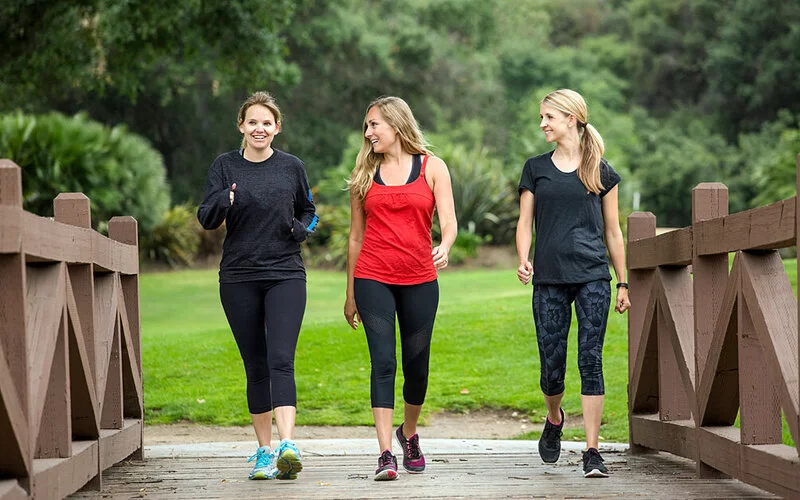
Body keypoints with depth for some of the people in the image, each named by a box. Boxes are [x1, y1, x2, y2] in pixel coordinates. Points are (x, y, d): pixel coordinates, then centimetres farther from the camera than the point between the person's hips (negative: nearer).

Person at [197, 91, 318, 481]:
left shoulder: (291, 167, 6)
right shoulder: (225, 166, 5)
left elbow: (308, 212, 19)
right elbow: (206, 219, -3)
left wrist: (300, 229, -4)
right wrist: (224, 200, -24)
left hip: (285, 276, -1)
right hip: (239, 278, 1)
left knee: (281, 361, -16)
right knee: (255, 366, 5)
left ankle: (287, 445, -27)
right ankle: (264, 451, 14)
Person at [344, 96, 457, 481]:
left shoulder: (432, 168, 5)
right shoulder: (365, 174, 10)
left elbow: (448, 221, -3)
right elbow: (356, 236, 14)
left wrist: (444, 248, -27)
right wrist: (350, 293, 14)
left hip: (420, 280, 0)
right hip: (373, 279, 0)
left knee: (416, 365, 8)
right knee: (383, 361, -11)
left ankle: (409, 434, 34)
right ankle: (385, 453, -14)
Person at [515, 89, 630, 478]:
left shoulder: (600, 171, 8)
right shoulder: (536, 168, 11)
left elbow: (612, 231, 12)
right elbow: (525, 223, 9)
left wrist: (623, 283, 10)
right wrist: (523, 260, -10)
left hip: (593, 276, -1)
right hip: (549, 278, 1)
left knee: (590, 360, -9)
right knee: (552, 367, 1)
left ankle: (592, 451, -7)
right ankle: (554, 420, 34)